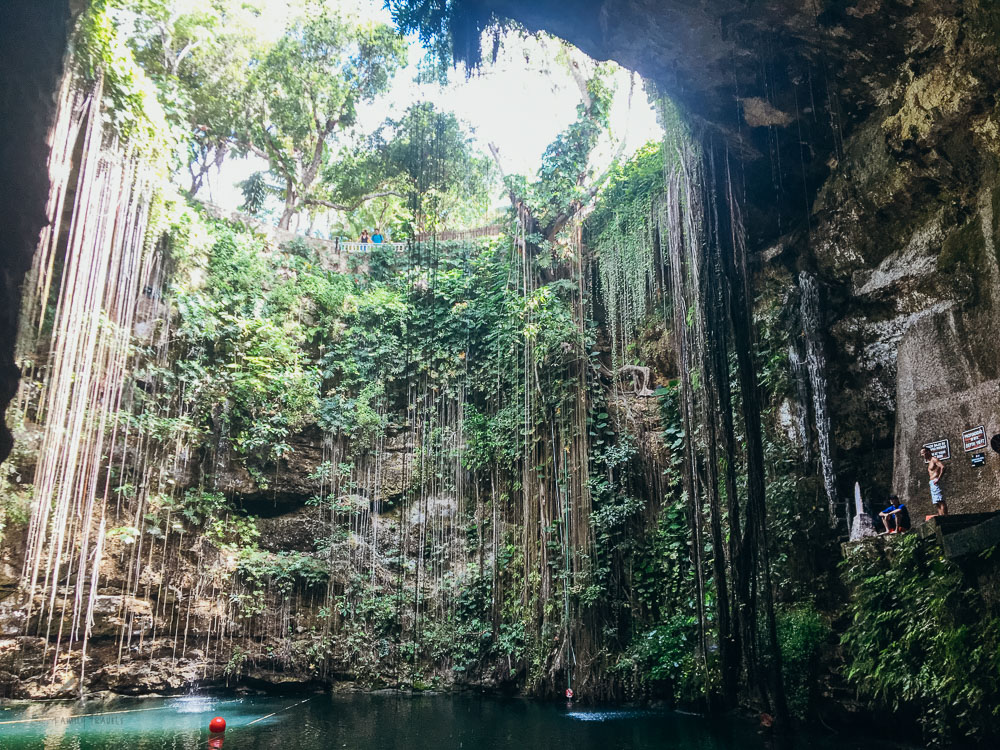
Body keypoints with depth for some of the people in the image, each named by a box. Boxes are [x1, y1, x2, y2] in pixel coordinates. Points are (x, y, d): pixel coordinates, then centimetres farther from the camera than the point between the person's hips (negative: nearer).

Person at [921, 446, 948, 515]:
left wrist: (938, 479, -25)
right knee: (936, 503, 6)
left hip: (935, 482, -10)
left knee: (940, 501, -15)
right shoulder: (930, 462, 23)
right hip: (932, 483, 10)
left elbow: (942, 467, -20)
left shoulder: (934, 459, -5)